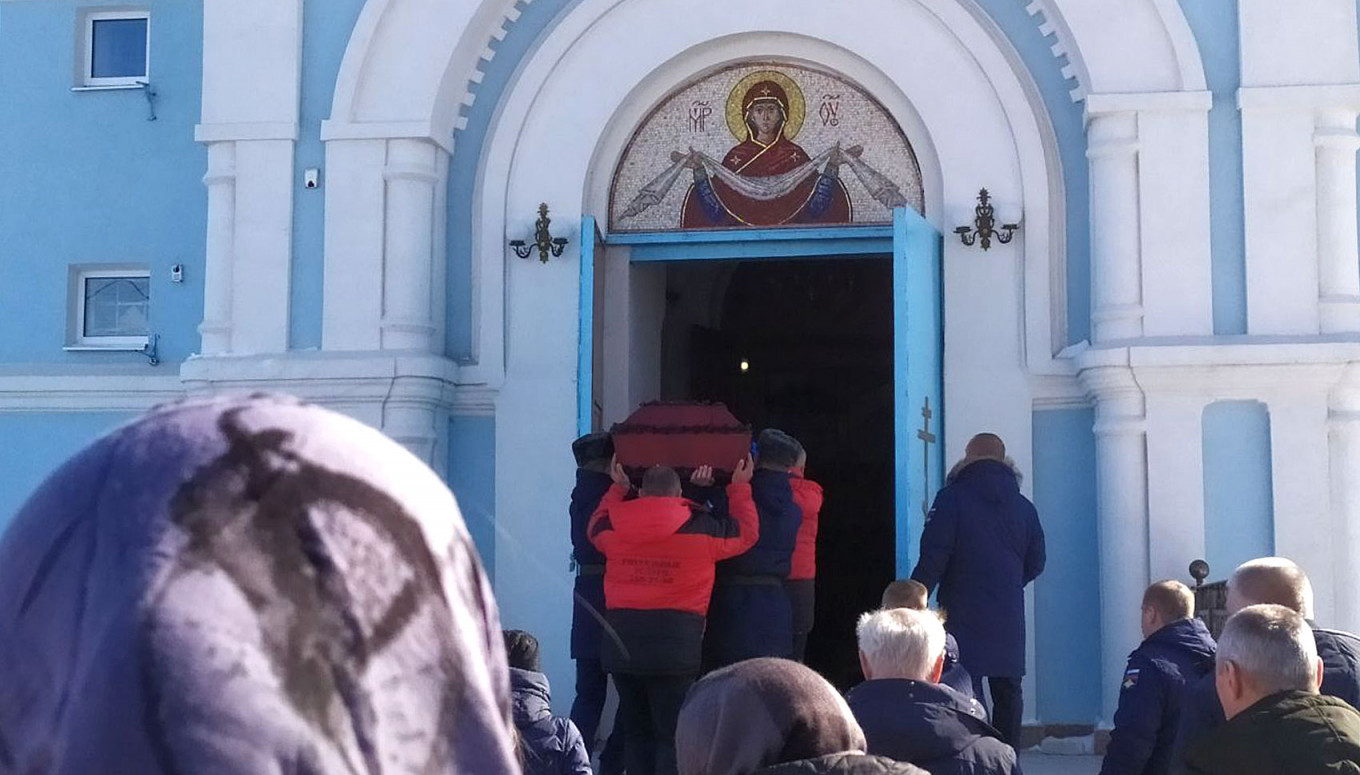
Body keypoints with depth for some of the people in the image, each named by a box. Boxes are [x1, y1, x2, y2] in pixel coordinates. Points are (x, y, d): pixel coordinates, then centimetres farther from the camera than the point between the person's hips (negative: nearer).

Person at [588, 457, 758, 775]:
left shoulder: (615, 528, 2)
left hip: (621, 643, 3)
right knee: (672, 735, 1)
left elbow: (596, 526, 28)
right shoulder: (701, 528, -5)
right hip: (676, 642, -3)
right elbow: (746, 532, 12)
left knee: (635, 730, 14)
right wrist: (740, 487, 25)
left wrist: (618, 487, 39)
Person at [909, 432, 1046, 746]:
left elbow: (933, 556, -13)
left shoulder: (952, 498, -6)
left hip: (964, 612, -5)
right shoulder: (1023, 506, 10)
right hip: (1009, 616, 5)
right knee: (1008, 690, 12)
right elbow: (1035, 563, 15)